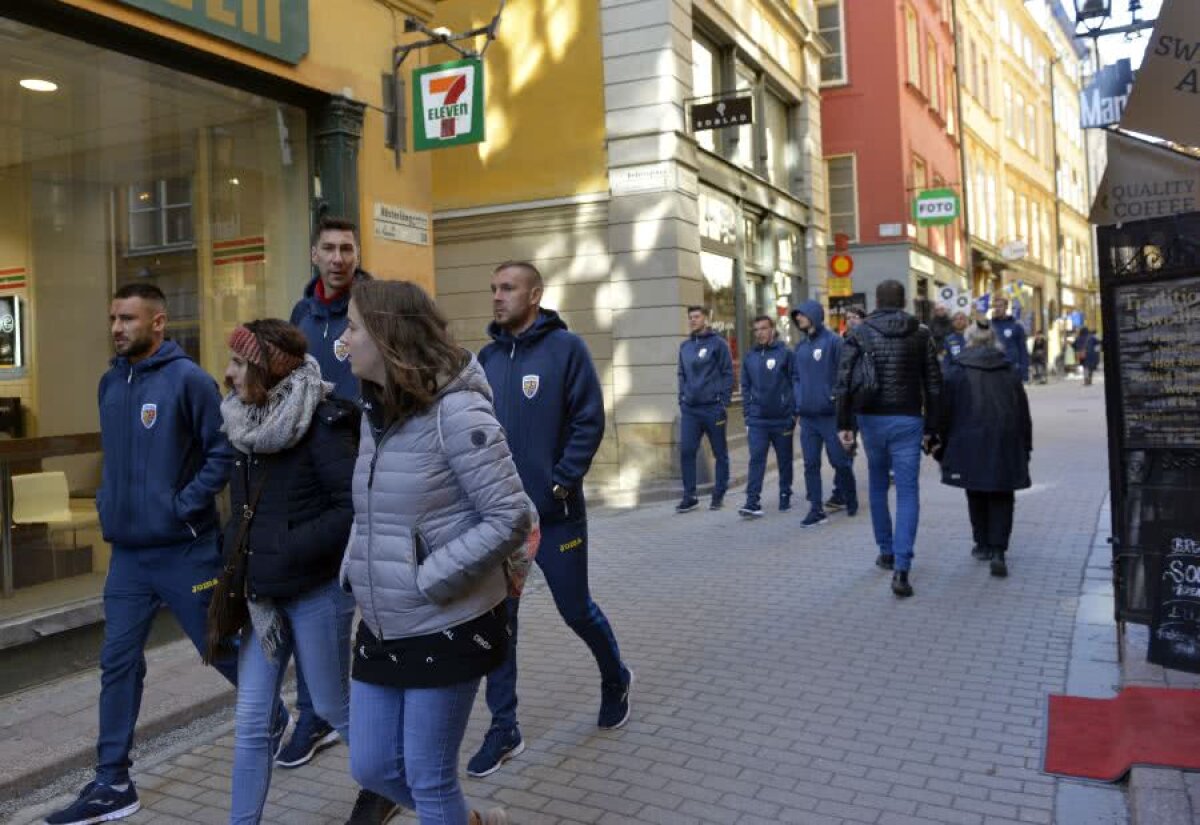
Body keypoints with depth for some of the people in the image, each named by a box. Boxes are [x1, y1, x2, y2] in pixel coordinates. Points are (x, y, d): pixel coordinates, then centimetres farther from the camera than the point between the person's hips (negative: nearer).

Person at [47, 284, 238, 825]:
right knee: (118, 665, 8)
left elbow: (224, 449, -16)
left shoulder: (187, 379, -13)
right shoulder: (110, 383, 10)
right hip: (127, 552, 7)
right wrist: (109, 501, 8)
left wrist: (186, 505, -19)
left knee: (224, 651, 7)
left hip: (184, 550, -6)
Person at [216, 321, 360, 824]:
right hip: (263, 593, 6)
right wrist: (237, 545, 2)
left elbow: (354, 509, -23)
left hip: (317, 592, -6)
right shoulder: (246, 423, 4)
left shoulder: (321, 423, -18)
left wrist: (286, 550, -22)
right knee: (251, 722, 8)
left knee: (335, 708, 13)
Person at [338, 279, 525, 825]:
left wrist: (429, 580, -20)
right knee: (371, 769, 17)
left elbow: (511, 519, -20)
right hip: (381, 630, 8)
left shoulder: (456, 412, -19)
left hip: (448, 630, -8)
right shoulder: (375, 411, 7)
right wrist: (354, 568, 4)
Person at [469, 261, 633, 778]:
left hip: (554, 512, -4)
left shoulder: (566, 348, -7)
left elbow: (589, 421, -10)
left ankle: (615, 678, 39)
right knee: (498, 619, 6)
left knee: (576, 610, 9)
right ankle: (504, 729, 18)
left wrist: (561, 482, -16)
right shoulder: (487, 358, 7)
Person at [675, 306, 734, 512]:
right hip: (689, 409, 4)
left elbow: (728, 373, -5)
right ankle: (689, 496, 4)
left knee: (720, 453, 6)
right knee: (686, 451, -4)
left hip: (713, 407, -4)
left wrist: (723, 402, -10)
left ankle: (719, 495, 17)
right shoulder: (685, 346, 12)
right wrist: (682, 399, 8)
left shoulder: (718, 343, -3)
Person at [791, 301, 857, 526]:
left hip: (830, 414, -6)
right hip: (807, 415, 6)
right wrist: (798, 399, 6)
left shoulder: (833, 341, -9)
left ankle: (847, 498, 28)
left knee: (840, 460, 6)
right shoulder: (800, 346, 11)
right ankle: (816, 509, 11)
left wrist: (835, 398, -16)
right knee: (811, 464, 5)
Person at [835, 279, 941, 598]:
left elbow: (844, 381, -7)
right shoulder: (920, 334, 3)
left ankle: (886, 552, 30)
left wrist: (843, 424, -5)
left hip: (872, 419, 1)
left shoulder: (860, 333, 1)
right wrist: (930, 427, 8)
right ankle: (901, 569, -12)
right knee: (908, 492, -1)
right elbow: (933, 384, 3)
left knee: (878, 486, 19)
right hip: (907, 420, -1)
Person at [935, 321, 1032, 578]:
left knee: (977, 497, 14)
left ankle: (983, 544, 24)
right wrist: (1025, 449, 19)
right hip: (1006, 447, 2)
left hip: (970, 446, -2)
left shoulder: (956, 374, -2)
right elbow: (1024, 416, 12)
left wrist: (943, 449, 6)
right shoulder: (1010, 375, 8)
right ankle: (997, 551, -7)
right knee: (1001, 499, 5)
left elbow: (944, 415, -2)